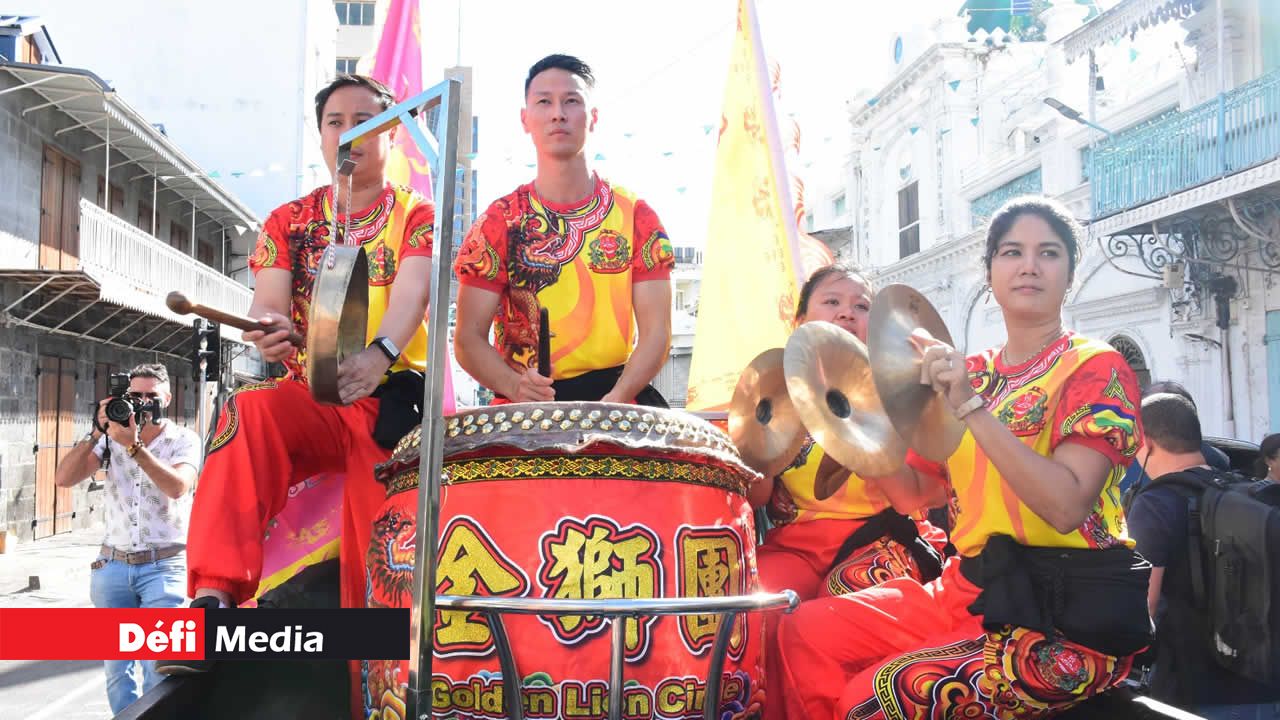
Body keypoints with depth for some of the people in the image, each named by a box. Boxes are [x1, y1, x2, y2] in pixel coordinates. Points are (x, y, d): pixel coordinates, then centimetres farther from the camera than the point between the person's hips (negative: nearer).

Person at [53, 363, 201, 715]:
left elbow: (177, 487, -21)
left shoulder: (183, 439, -2)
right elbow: (63, 478, -5)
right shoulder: (111, 437, 7)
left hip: (164, 566, -4)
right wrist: (96, 433, -13)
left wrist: (133, 445, -25)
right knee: (116, 666, 10)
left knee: (158, 667, -8)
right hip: (113, 565, 4)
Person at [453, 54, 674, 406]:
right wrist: (514, 384, -19)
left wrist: (617, 398, -17)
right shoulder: (499, 222, 4)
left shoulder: (635, 216, 6)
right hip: (525, 403, 0)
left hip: (618, 394, 1)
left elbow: (655, 331, 0)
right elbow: (468, 337, 1)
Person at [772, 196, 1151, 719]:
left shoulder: (1096, 368, -7)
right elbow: (916, 489, 12)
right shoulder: (971, 373, 11)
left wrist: (970, 406, -27)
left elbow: (1065, 506, -23)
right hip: (971, 588, 7)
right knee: (804, 631, -4)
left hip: (1070, 615, -6)